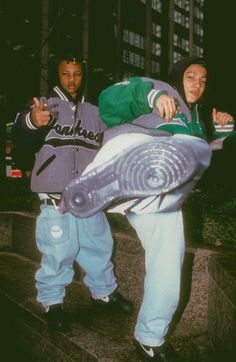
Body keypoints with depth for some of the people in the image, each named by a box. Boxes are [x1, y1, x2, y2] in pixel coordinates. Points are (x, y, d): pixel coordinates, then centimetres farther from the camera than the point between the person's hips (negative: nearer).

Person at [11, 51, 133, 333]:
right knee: (58, 251, -5)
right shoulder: (42, 105, 0)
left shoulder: (94, 112, 16)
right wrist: (31, 122, -40)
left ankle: (104, 292, 33)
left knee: (99, 245, 13)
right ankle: (52, 302, 16)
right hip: (56, 196, -5)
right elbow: (19, 137, -19)